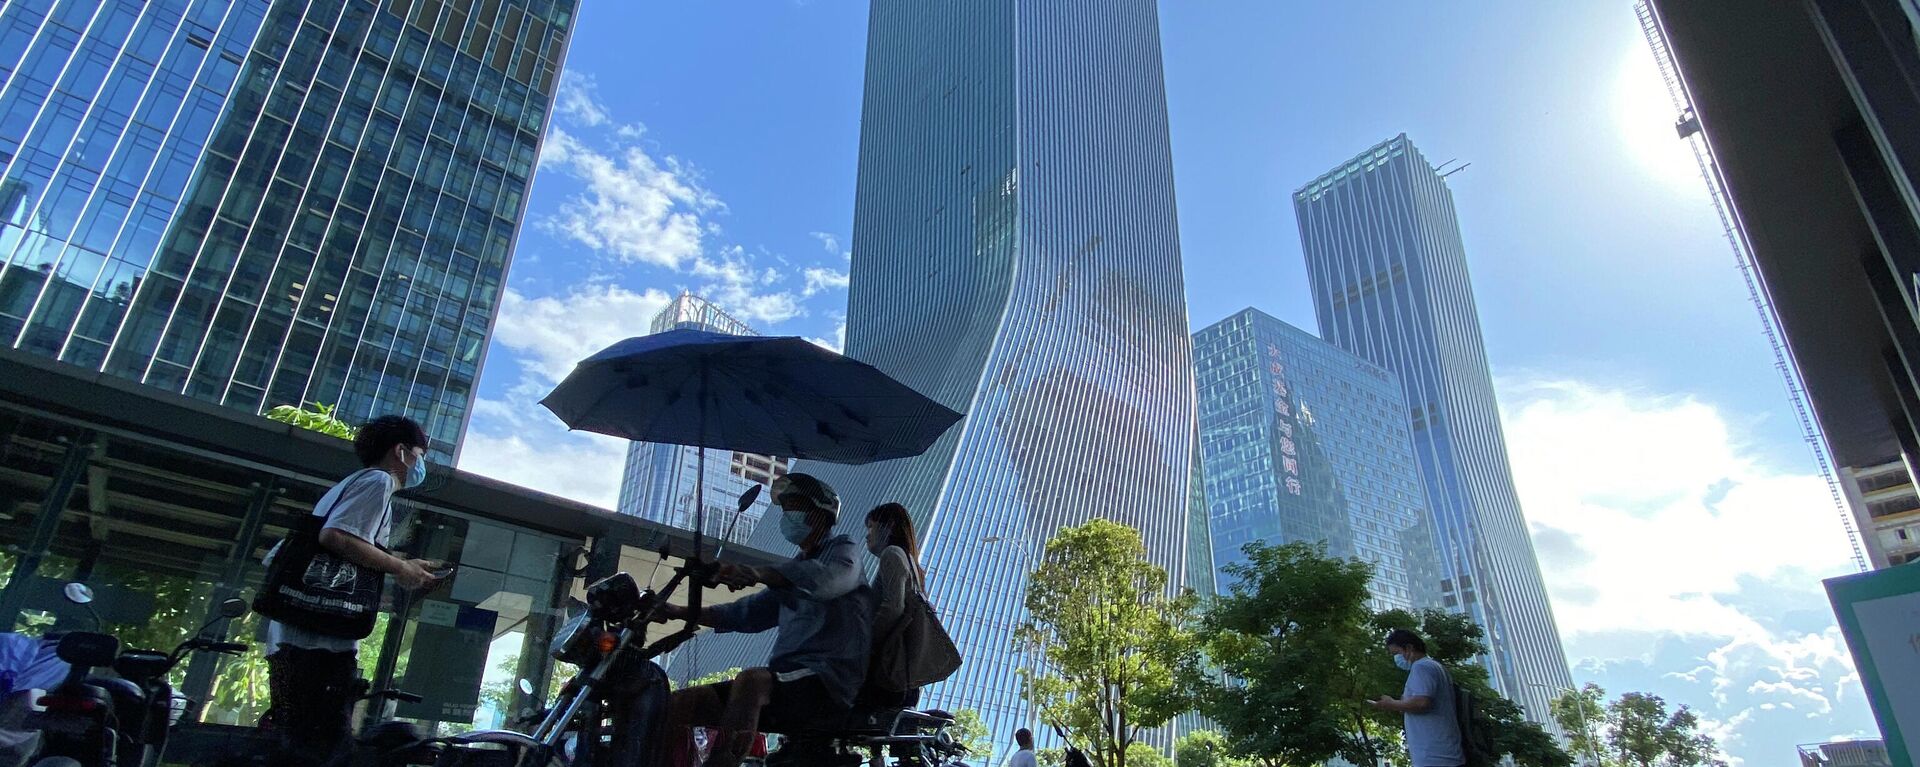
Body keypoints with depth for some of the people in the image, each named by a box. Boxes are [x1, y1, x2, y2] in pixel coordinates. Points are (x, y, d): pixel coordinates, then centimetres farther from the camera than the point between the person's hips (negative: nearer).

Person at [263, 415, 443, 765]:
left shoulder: (354, 483, 28)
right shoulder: (378, 480, -2)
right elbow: (335, 537, -19)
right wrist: (400, 567, -10)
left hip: (292, 636, 10)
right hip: (322, 640, -10)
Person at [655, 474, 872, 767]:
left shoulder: (843, 549, 4)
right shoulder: (793, 569, 29)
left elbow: (828, 578, -21)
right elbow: (751, 613, 26)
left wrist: (758, 574, -37)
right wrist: (680, 612, 14)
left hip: (827, 682, -8)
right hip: (787, 679, 9)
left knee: (751, 681, -38)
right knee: (679, 704, -1)